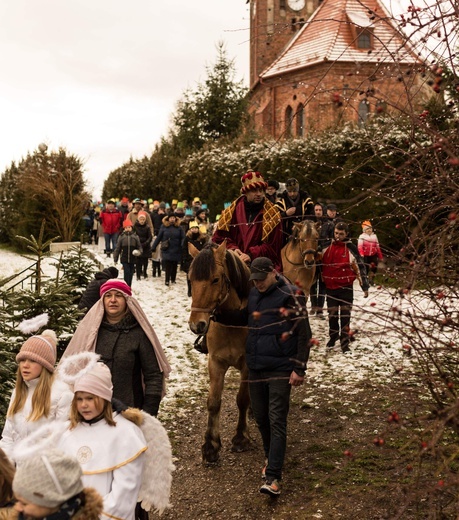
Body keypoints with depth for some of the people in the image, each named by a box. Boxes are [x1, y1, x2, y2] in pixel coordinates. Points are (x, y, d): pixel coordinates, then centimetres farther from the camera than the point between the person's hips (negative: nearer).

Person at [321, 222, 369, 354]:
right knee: (332, 314, 12)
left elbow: (360, 267, -5)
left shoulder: (351, 249, -7)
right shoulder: (327, 247, 4)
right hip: (330, 287, 3)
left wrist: (365, 286, -6)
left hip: (346, 287, -3)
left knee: (345, 315, 0)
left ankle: (345, 342, 6)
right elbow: (320, 264, 17)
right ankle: (333, 337, 30)